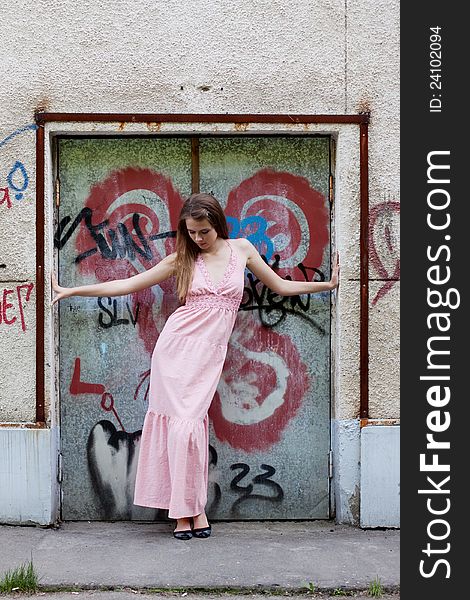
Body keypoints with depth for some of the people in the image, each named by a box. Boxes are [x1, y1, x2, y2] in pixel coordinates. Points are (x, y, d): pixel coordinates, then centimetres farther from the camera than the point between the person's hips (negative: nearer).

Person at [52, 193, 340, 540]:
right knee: (184, 421, -7)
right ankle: (189, 510, 1)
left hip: (210, 353, 0)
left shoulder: (241, 249, 8)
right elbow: (127, 285, 7)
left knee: (190, 421, -9)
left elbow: (281, 286, 19)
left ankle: (190, 508, 2)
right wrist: (71, 291, 5)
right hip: (177, 345, 0)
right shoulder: (183, 259, 5)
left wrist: (328, 284, 16)